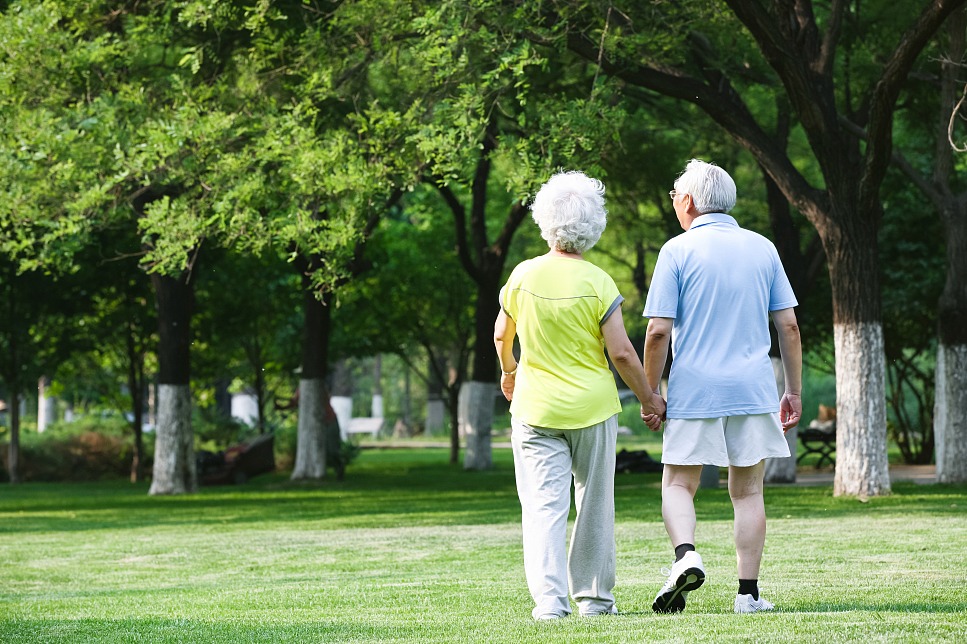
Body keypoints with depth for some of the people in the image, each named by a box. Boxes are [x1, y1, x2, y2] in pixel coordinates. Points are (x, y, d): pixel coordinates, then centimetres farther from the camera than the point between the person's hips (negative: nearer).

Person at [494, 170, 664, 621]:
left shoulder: (523, 276, -3)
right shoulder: (597, 282, -10)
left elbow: (501, 336, 12)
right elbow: (621, 352, -11)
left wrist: (508, 372, 32)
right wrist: (647, 397, 4)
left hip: (535, 409, 1)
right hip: (592, 406, -1)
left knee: (543, 505, -1)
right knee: (594, 504, 12)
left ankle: (548, 597, -14)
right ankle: (593, 596, 18)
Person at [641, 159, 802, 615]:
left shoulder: (678, 251, -4)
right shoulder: (762, 248, 7)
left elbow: (659, 331, -8)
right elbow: (788, 325, 6)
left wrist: (651, 394, 1)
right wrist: (794, 391, 13)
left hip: (694, 390, -3)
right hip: (753, 389, 3)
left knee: (678, 484, 7)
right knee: (747, 491, 8)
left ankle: (686, 555, -19)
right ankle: (748, 592, 5)